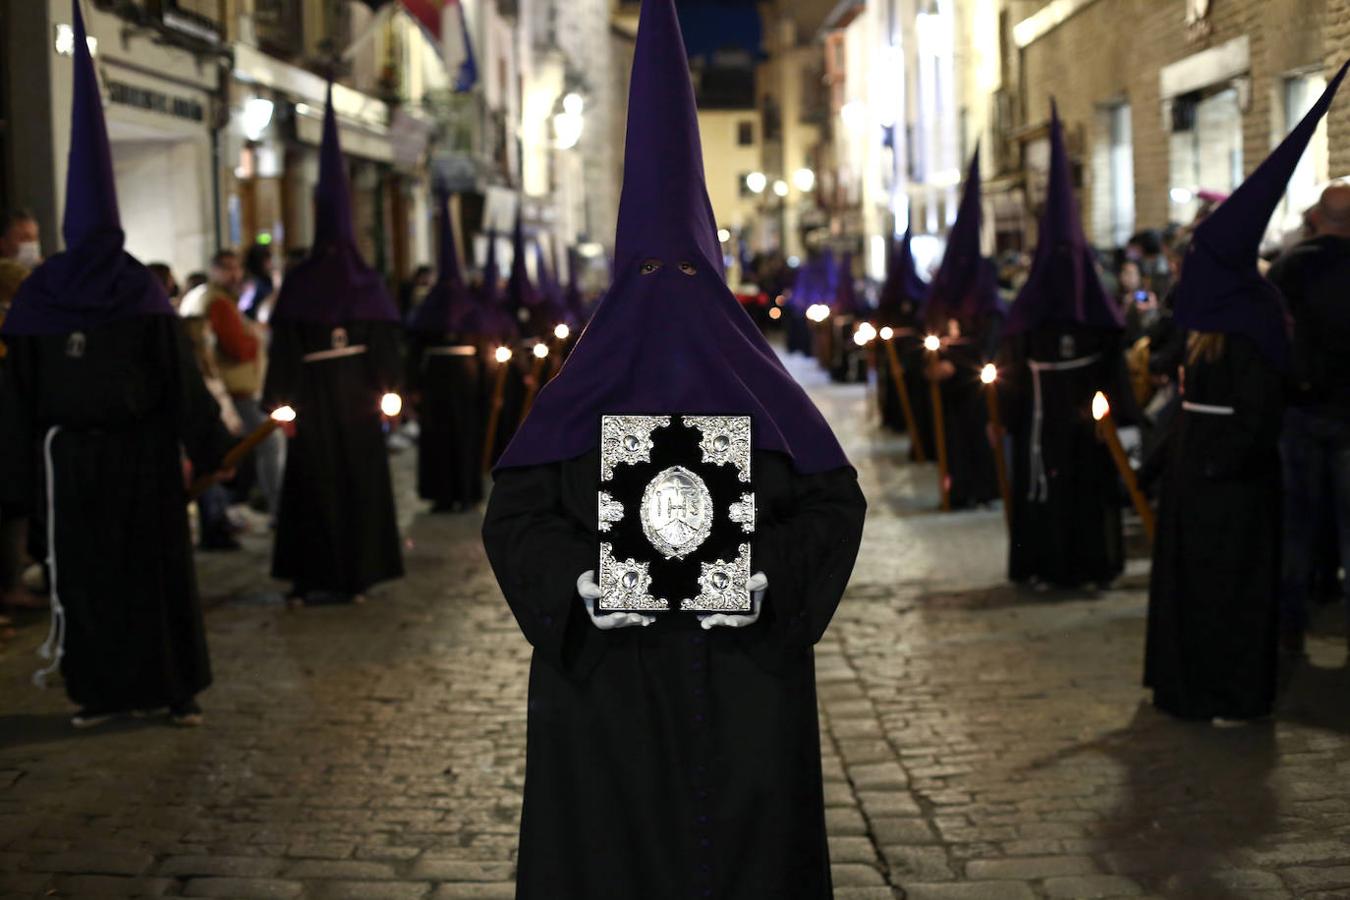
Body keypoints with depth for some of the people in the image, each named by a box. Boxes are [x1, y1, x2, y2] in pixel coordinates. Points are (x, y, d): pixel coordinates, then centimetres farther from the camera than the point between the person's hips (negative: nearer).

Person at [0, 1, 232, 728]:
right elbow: (180, 376, -6)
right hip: (142, 450, 0)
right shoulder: (140, 290, -5)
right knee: (154, 564, 6)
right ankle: (176, 688, 8)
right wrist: (209, 445, 1)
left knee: (83, 567, 8)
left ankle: (100, 690, 10)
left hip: (70, 453, 1)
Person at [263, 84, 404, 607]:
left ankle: (308, 577, 7)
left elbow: (283, 346, -5)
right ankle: (355, 576, 10)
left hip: (312, 396, 0)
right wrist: (387, 392, 1)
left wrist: (278, 400, -2)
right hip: (357, 397, 0)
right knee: (360, 479, 7)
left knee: (311, 483, 6)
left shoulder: (298, 284, -5)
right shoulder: (369, 283, -3)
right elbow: (387, 344, -2)